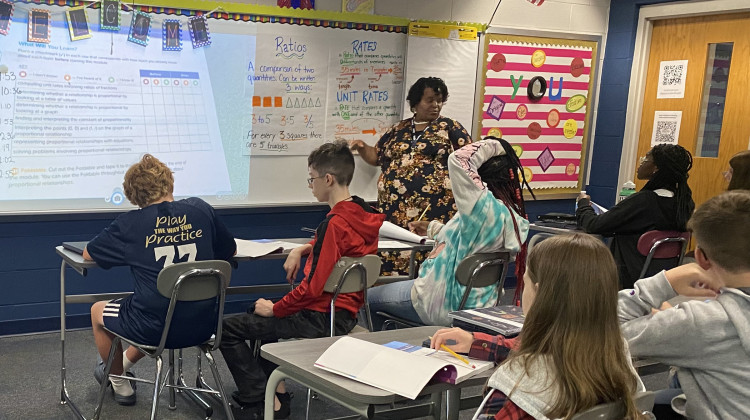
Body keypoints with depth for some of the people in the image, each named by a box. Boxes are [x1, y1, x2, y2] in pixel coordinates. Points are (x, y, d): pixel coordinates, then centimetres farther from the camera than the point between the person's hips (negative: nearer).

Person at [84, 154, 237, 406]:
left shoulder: (130, 224, -7)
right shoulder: (201, 210, 0)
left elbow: (87, 254, 7)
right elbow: (230, 251, 14)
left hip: (155, 329, -4)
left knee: (97, 310, 28)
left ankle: (120, 384, 47)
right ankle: (124, 363, 61)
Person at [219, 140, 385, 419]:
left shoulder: (334, 224, -24)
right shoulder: (363, 213, 3)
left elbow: (313, 288, -26)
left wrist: (274, 309, -11)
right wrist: (302, 250, 10)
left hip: (322, 320, -10)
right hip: (345, 312, 10)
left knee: (229, 329, -3)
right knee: (256, 313, 29)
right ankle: (278, 390, 21)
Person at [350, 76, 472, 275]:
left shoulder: (450, 127, 6)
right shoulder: (398, 130, 15)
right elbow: (376, 156, 23)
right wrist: (362, 147, 6)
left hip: (435, 208, -3)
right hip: (395, 208, 4)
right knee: (393, 263, 1)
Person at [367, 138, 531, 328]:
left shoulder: (486, 208, -28)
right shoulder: (514, 216, 1)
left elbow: (459, 161, -35)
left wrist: (493, 146, -20)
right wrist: (433, 228, 23)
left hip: (446, 305, -9)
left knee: (368, 298, 11)